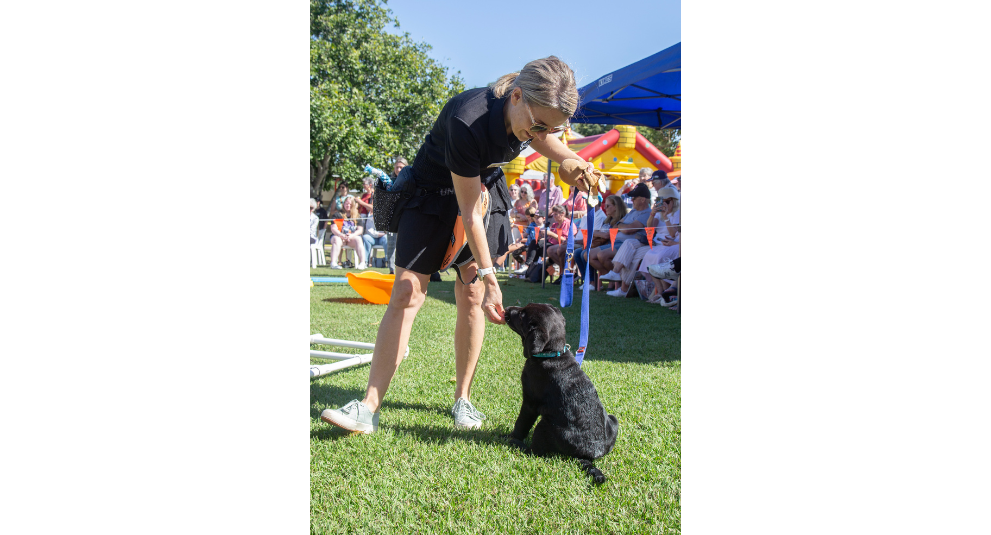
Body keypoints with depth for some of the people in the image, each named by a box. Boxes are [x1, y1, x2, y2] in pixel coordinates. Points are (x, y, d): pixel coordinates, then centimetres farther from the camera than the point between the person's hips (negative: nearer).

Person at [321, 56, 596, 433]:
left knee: (471, 295, -3)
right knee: (406, 292, -10)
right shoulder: (466, 121, -37)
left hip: (485, 187, 4)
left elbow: (544, 141, 8)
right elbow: (469, 213, -30)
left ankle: (462, 399, 10)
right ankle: (369, 408, -8)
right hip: (434, 191, -4)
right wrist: (490, 278, -28)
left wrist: (573, 162, -14)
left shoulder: (536, 113, -20)